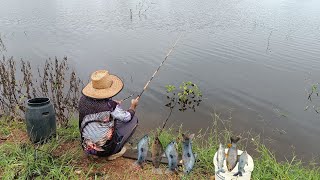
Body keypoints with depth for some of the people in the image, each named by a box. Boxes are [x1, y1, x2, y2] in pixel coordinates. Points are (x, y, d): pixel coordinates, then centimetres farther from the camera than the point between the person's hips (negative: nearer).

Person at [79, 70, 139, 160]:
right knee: (134, 119, 3)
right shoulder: (110, 107, -24)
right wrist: (133, 106, 15)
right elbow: (127, 117, -5)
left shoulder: (83, 100, -8)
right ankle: (114, 152, 8)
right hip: (104, 149, -6)